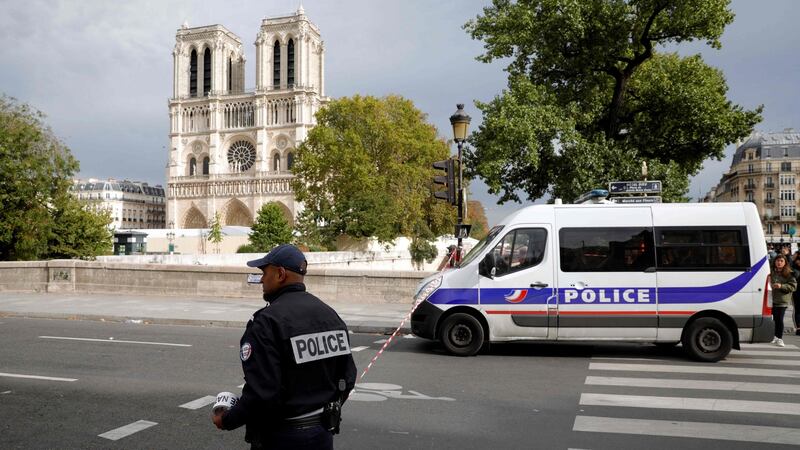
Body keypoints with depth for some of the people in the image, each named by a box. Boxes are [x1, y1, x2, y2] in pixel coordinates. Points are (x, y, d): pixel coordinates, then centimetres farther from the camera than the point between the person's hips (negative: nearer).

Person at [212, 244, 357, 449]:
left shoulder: (267, 322, -19)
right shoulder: (330, 315, 3)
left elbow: (261, 393, -23)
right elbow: (347, 379, 6)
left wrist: (227, 420, -7)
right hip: (323, 433, 6)